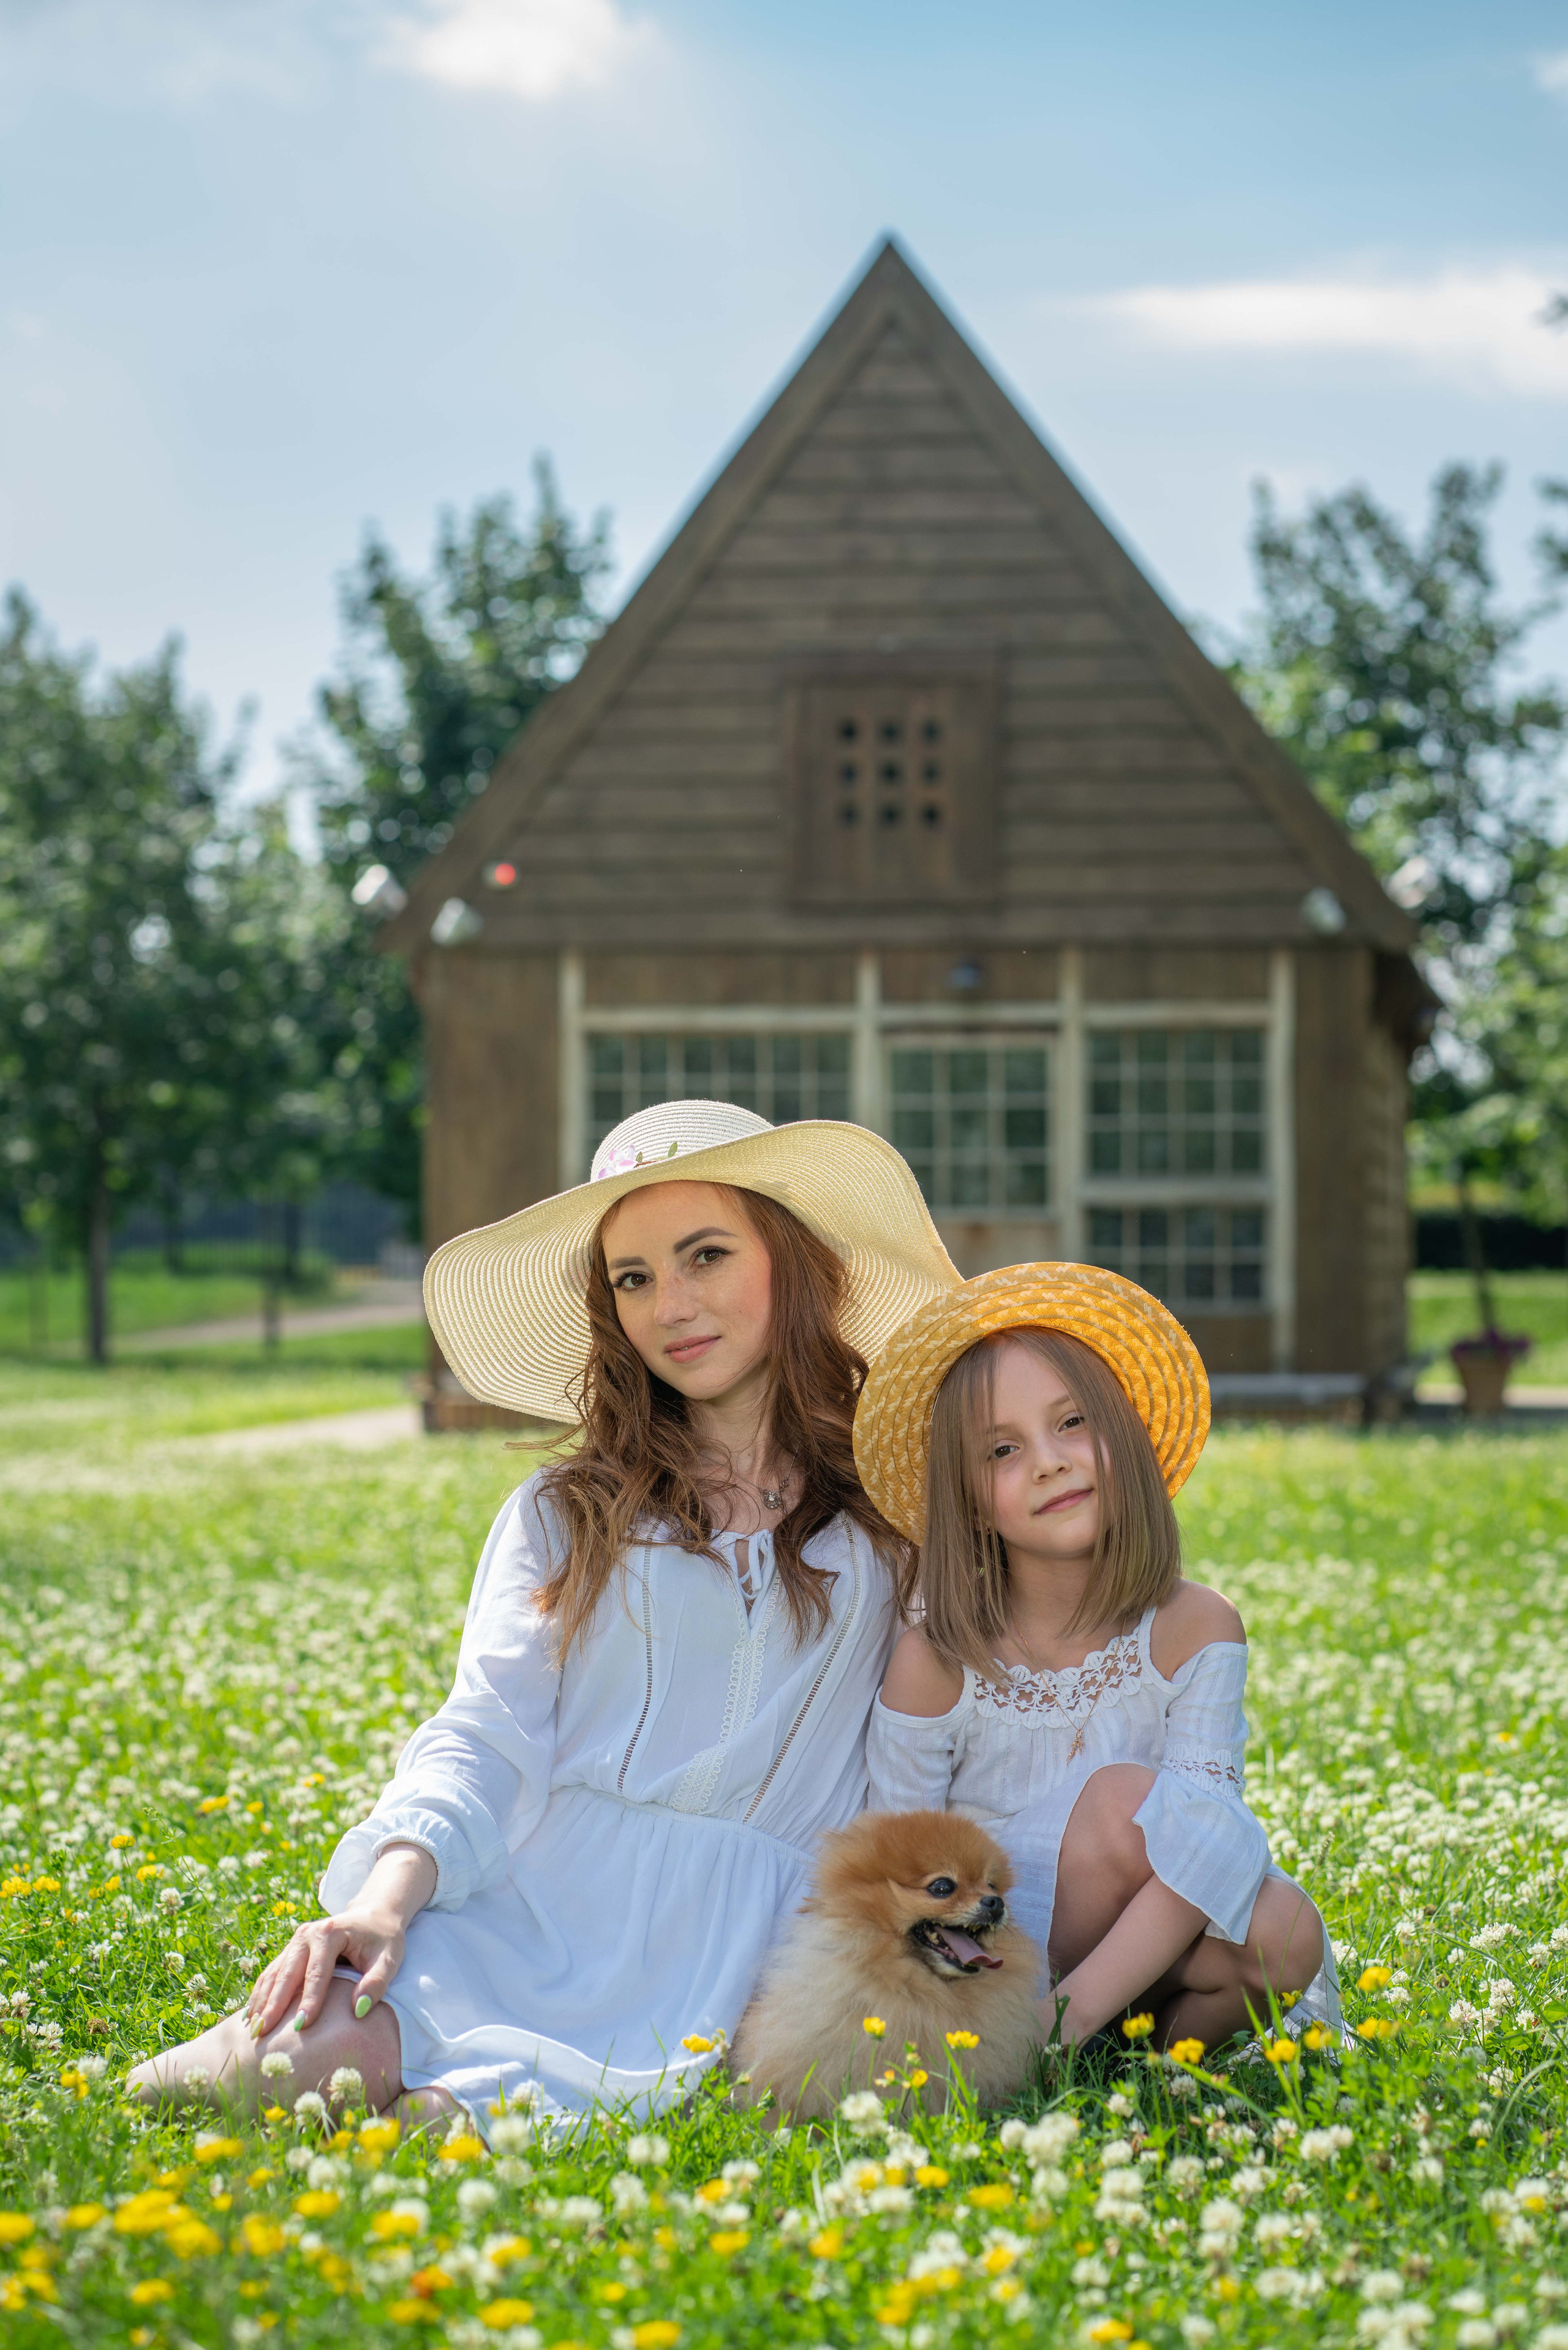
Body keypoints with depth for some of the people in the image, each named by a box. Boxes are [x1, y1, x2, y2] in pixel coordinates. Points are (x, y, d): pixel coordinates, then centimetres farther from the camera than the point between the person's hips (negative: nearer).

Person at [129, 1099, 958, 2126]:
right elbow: (487, 1741, 3)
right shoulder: (563, 1516, 17)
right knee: (315, 2051, -30)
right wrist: (390, 1894, -15)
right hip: (536, 1897, 2)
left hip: (742, 1944, -1)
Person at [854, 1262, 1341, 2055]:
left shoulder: (1193, 1629, -8)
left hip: (1151, 1953, 2)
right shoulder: (932, 1667, -9)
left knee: (1284, 1933, -29)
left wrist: (1071, 2010, -32)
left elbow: (1206, 1833, -20)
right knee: (1121, 1798, -27)